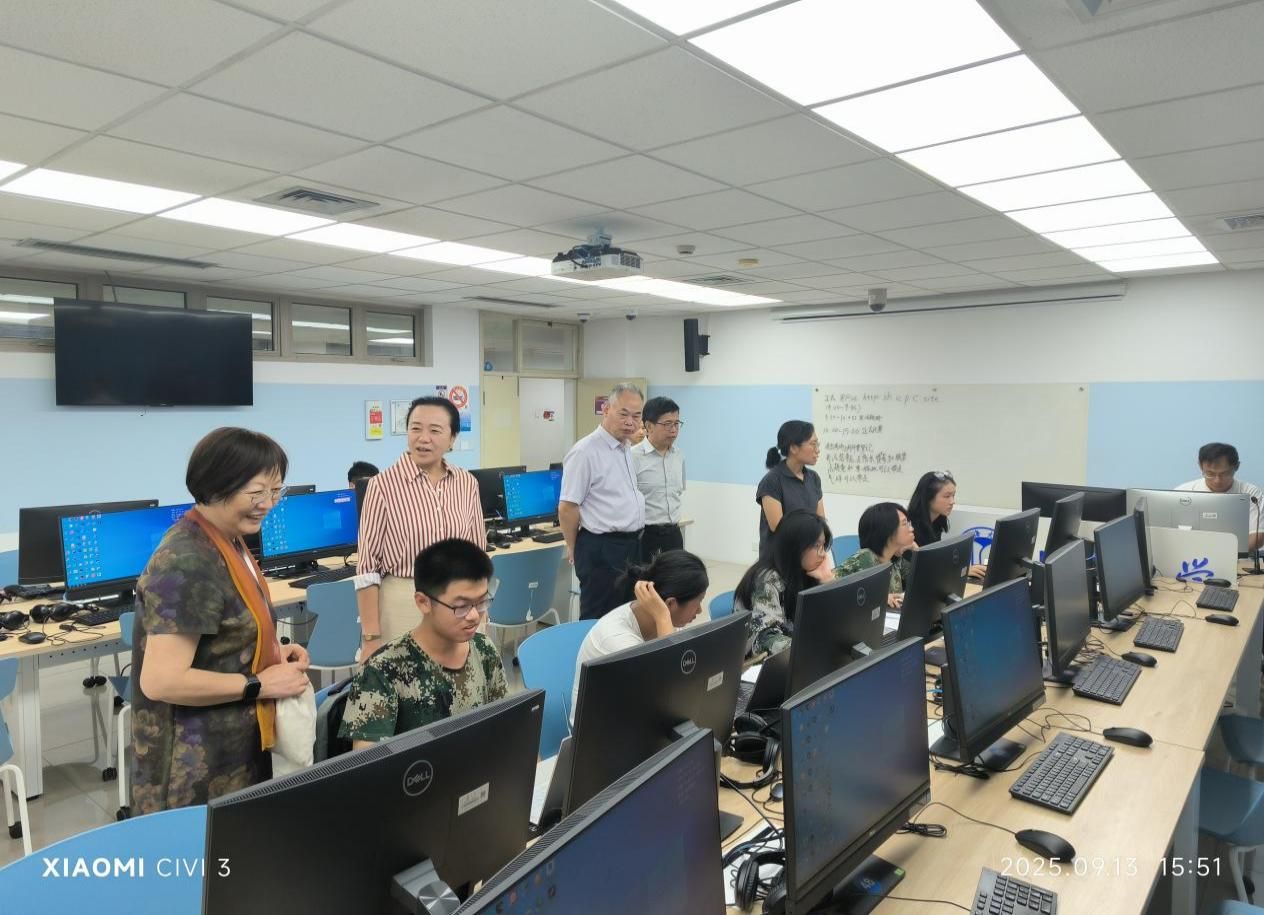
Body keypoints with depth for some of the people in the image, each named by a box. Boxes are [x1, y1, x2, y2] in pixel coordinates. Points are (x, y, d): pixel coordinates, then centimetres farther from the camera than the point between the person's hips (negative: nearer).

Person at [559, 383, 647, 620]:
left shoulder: (628, 449, 11)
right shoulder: (585, 451, -16)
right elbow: (567, 508, -15)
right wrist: (575, 549, -4)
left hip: (632, 545, 8)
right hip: (602, 549, -8)